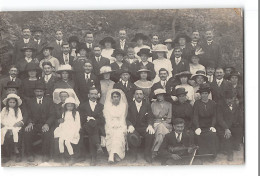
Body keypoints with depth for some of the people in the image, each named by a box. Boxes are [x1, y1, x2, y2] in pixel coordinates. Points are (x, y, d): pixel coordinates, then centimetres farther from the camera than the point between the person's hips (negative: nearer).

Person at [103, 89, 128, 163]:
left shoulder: (123, 105, 12)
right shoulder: (107, 106, 10)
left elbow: (123, 118, 5)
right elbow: (107, 119, 2)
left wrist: (123, 129, -10)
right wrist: (110, 128, -14)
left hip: (120, 126, 0)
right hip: (110, 127, 1)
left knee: (119, 134, -31)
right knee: (112, 134, -30)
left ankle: (111, 155, -41)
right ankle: (116, 155, -35)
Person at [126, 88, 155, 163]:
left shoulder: (147, 105, 12)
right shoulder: (130, 105, 9)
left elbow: (150, 117, 3)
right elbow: (127, 118, 2)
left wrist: (150, 125, -19)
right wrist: (130, 125, -21)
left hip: (144, 127, 1)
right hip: (134, 128, -1)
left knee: (151, 134, -32)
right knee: (131, 136, -35)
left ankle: (147, 155, -8)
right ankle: (134, 155, -7)